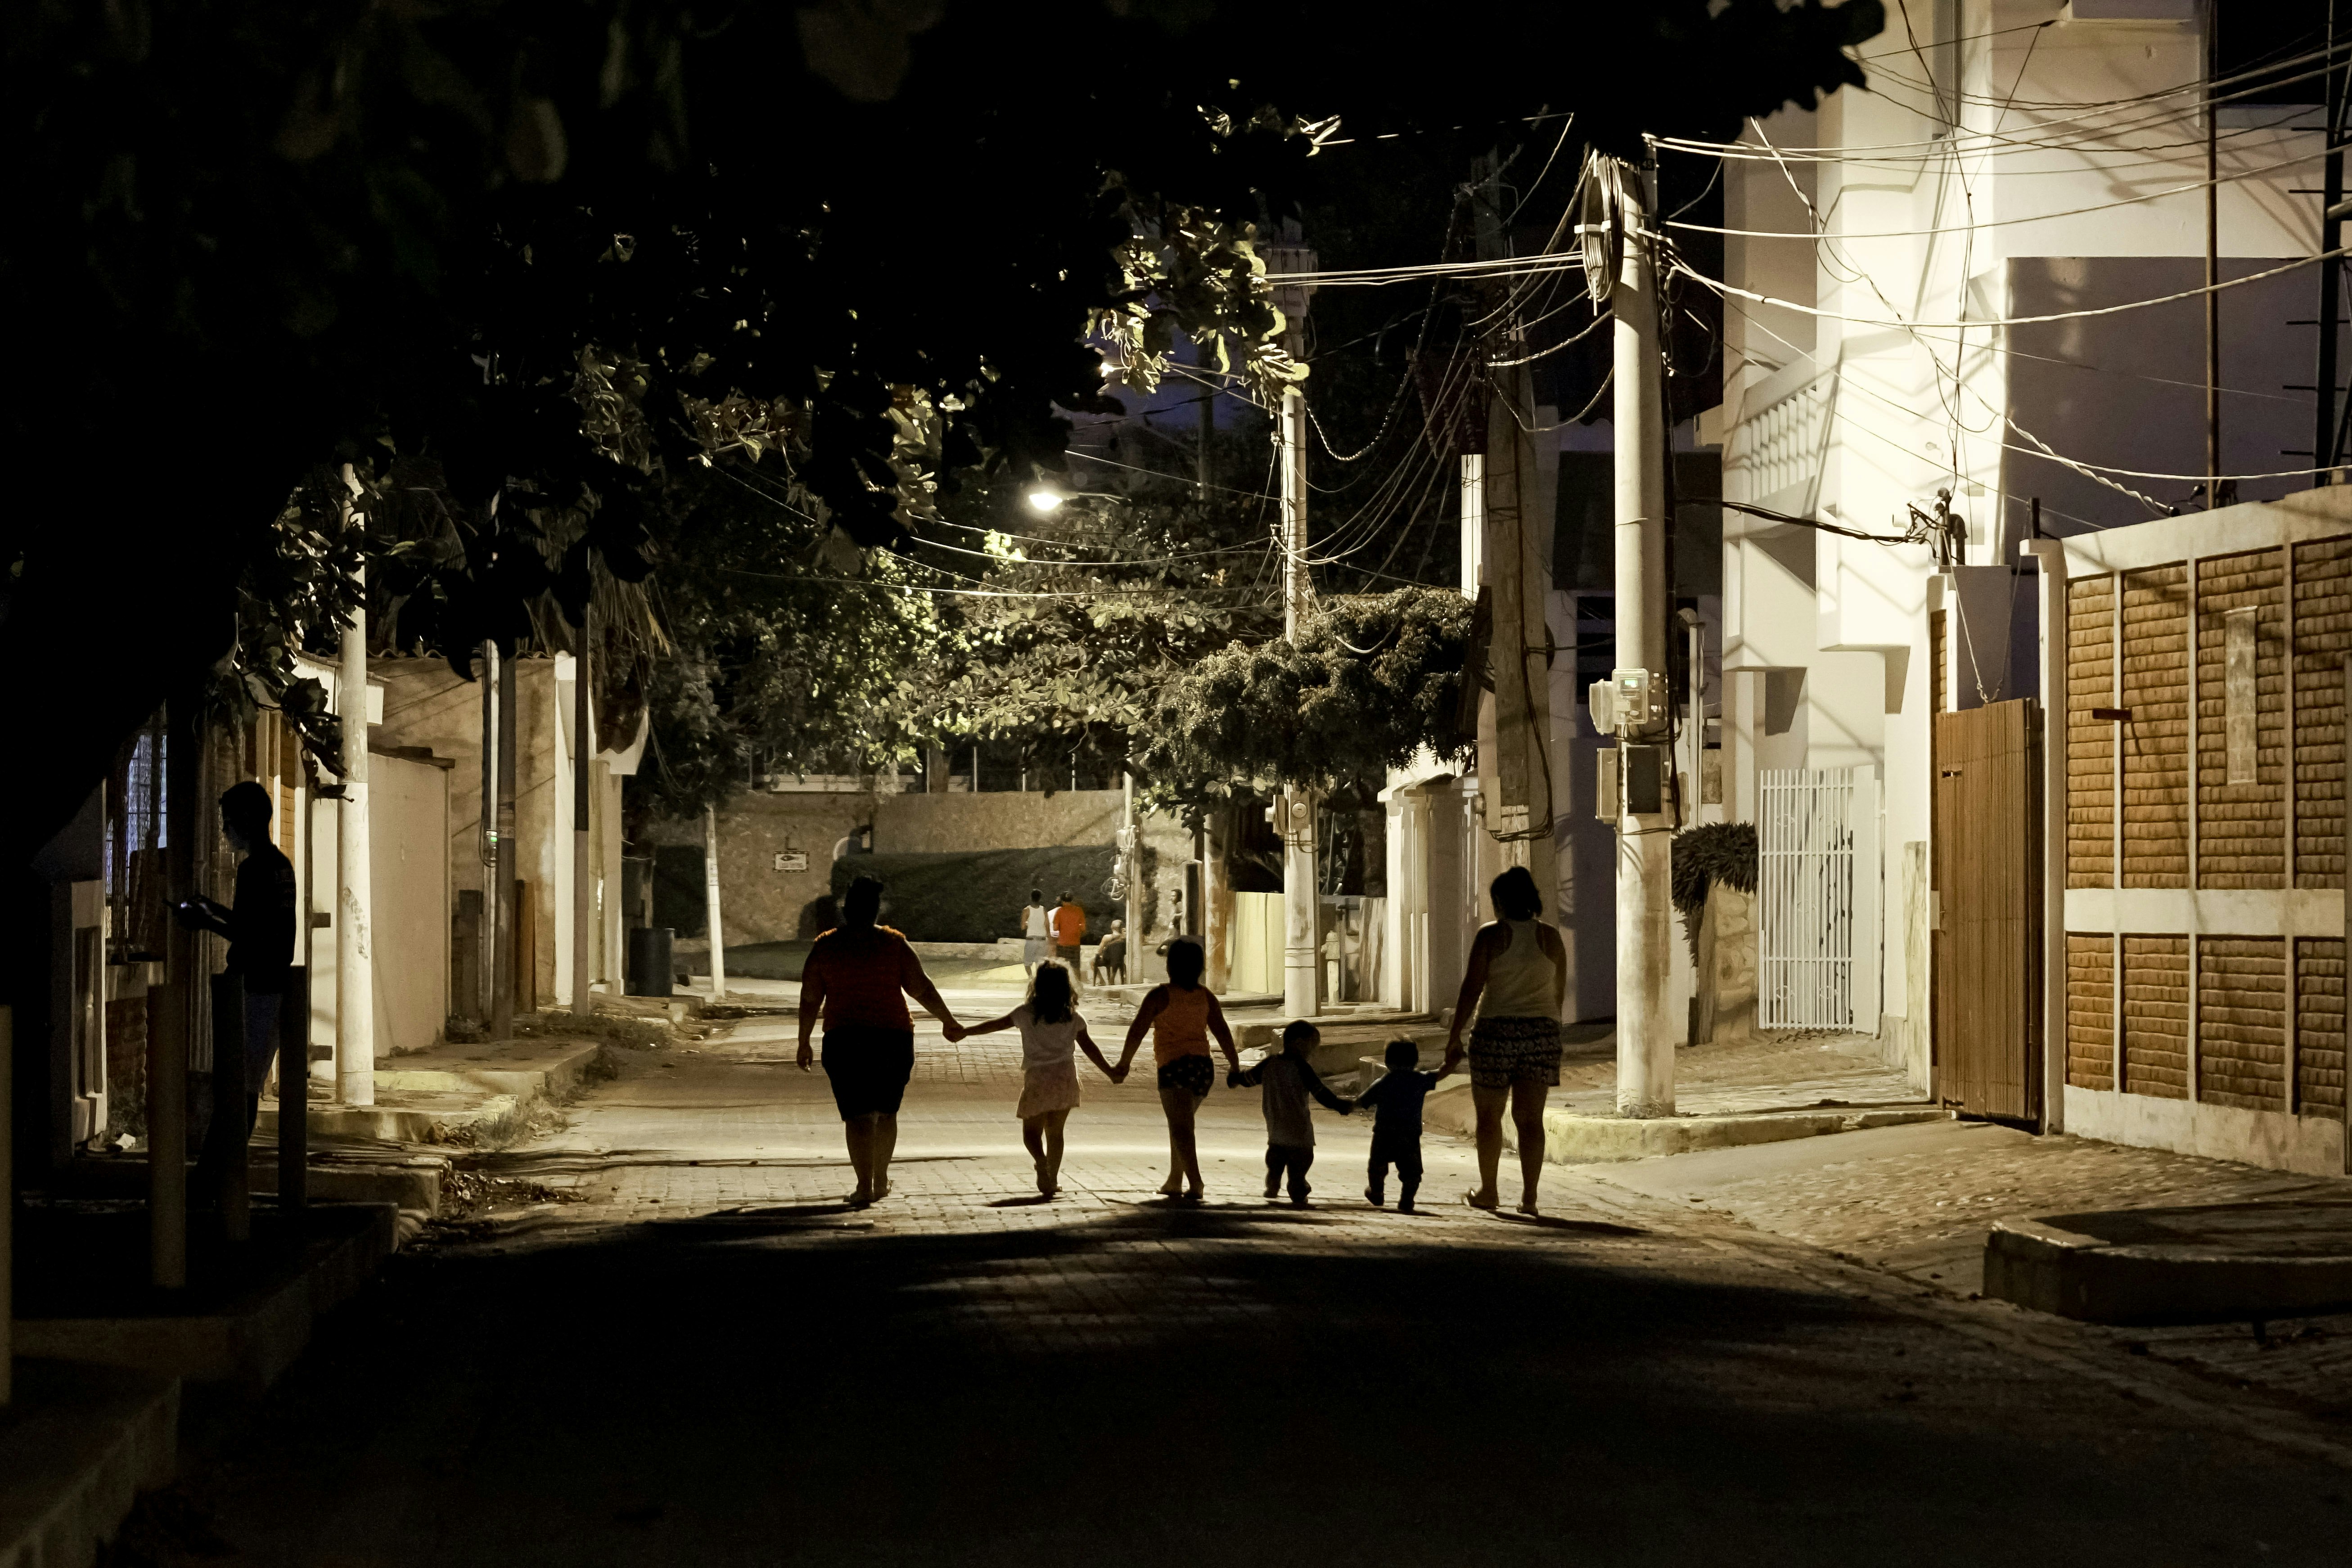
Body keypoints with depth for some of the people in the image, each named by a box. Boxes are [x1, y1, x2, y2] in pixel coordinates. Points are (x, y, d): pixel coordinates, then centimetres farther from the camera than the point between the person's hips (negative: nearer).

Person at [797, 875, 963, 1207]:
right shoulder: (894, 945, -3)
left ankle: (865, 1186, -11)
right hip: (894, 1039, 1)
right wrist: (949, 1023, 8)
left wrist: (804, 1042, 11)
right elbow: (923, 990, -4)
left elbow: (809, 1000, 0)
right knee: (886, 1112, 17)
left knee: (858, 1116, 0)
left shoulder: (824, 948, -2)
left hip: (845, 1042, -1)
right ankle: (881, 1180, 25)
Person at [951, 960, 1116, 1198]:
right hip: (1065, 1077, 3)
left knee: (1032, 1131, 5)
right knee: (1055, 1132, 14)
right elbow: (1089, 1047, 6)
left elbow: (996, 1025, -2)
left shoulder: (1027, 1013, -3)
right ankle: (1053, 1179, 13)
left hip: (1037, 1078, -3)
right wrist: (1111, 1073, 16)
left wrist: (964, 1033, 6)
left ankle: (1042, 1161, -25)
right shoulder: (1073, 1017, 3)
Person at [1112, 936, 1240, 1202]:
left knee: (1181, 1127, -11)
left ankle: (1195, 1184, -25)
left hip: (1175, 1066, -6)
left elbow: (1137, 1031, -7)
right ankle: (1175, 1181, 29)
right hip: (1204, 1067, 6)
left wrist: (1124, 1064, 2)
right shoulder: (1206, 996, 6)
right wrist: (1236, 1068, 4)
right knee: (1180, 1122, 23)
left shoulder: (1160, 995, -8)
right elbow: (1223, 1033, 2)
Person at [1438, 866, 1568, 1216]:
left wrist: (1454, 1037, -4)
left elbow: (1471, 990, -9)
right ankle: (1529, 1196, -5)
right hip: (1541, 1032, 3)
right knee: (1530, 1118, 3)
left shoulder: (1491, 935, -6)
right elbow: (1559, 993, 11)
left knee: (1489, 1115, 12)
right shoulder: (1551, 938, 4)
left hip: (1497, 1030, -3)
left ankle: (1487, 1192, 22)